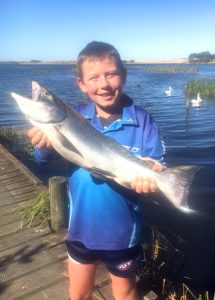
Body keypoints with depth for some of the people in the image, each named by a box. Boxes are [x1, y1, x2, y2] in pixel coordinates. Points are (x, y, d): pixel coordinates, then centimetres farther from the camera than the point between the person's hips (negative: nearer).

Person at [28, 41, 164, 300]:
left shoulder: (142, 120, -15)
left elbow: (156, 168, -12)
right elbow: (47, 160, -12)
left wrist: (150, 177, -34)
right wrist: (44, 146, -34)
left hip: (122, 230, -2)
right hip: (82, 227, 3)